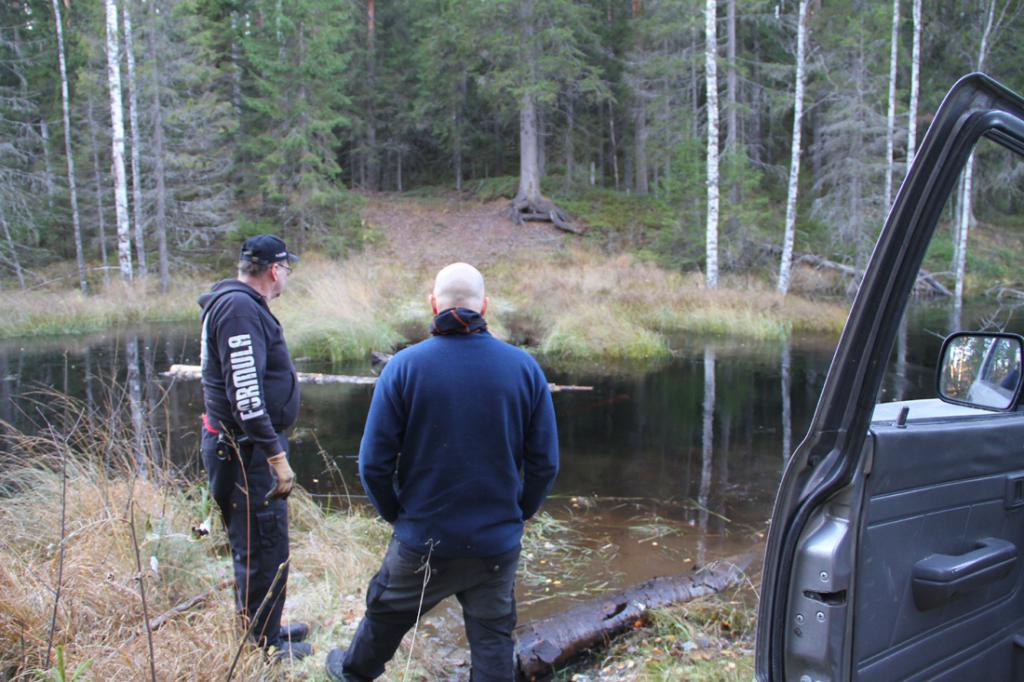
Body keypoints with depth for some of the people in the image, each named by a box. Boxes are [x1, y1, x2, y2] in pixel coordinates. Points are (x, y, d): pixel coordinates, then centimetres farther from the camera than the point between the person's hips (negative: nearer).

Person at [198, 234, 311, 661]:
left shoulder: (240, 303, 13)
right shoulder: (240, 308, -20)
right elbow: (245, 393, -26)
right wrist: (276, 456, -25)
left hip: (246, 447, 11)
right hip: (246, 450, -11)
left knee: (254, 544, 21)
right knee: (265, 548, 2)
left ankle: (261, 627, 36)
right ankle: (266, 643, 17)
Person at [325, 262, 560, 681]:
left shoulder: (404, 366, -11)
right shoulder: (524, 367, -5)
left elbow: (374, 463, -9)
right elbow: (544, 463, -3)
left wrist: (395, 514, 8)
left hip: (422, 539, 0)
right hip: (498, 543, 1)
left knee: (385, 615, 24)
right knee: (492, 639, 15)